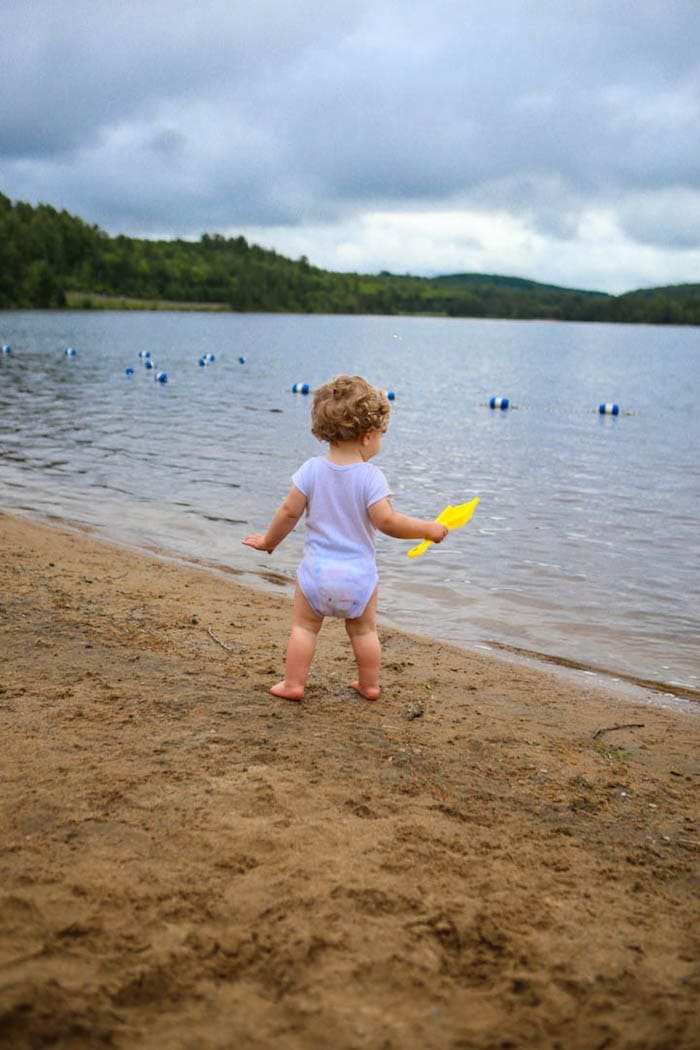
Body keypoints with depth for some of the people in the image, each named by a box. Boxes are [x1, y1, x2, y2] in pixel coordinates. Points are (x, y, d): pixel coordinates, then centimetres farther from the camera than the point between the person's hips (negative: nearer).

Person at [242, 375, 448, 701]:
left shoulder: (312, 469, -5)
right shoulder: (371, 476, -13)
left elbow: (289, 512, -3)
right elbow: (387, 521, -19)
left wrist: (269, 541, 13)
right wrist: (427, 529, -7)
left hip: (317, 571, 1)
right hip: (359, 575, -1)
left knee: (304, 626, 15)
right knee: (364, 631, 17)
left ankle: (293, 684, 15)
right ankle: (369, 685, 26)